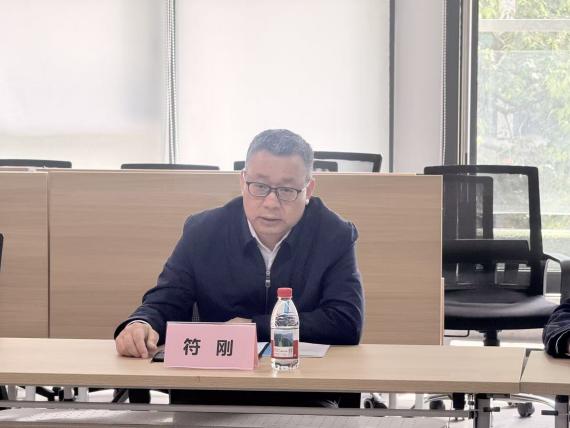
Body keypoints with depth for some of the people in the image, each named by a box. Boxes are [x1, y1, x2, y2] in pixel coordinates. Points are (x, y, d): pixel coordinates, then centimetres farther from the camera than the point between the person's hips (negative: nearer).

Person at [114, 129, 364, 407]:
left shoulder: (335, 236, -2)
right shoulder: (203, 231, 2)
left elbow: (347, 323, -10)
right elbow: (165, 303, 4)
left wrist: (253, 326, -13)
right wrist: (140, 325, -22)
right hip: (213, 391, 1)